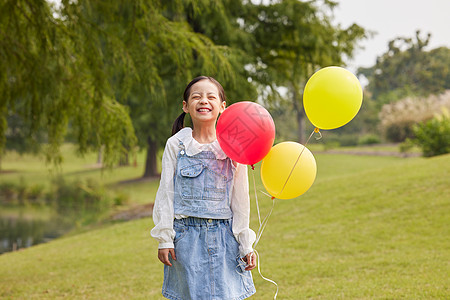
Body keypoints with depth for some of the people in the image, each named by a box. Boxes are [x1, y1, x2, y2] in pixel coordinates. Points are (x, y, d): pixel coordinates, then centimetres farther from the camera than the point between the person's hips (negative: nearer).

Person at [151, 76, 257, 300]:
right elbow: (166, 193, 2)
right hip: (187, 235, -1)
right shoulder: (176, 145, 0)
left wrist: (246, 245, 6)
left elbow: (240, 198, 6)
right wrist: (164, 239, -2)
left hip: (224, 235, 1)